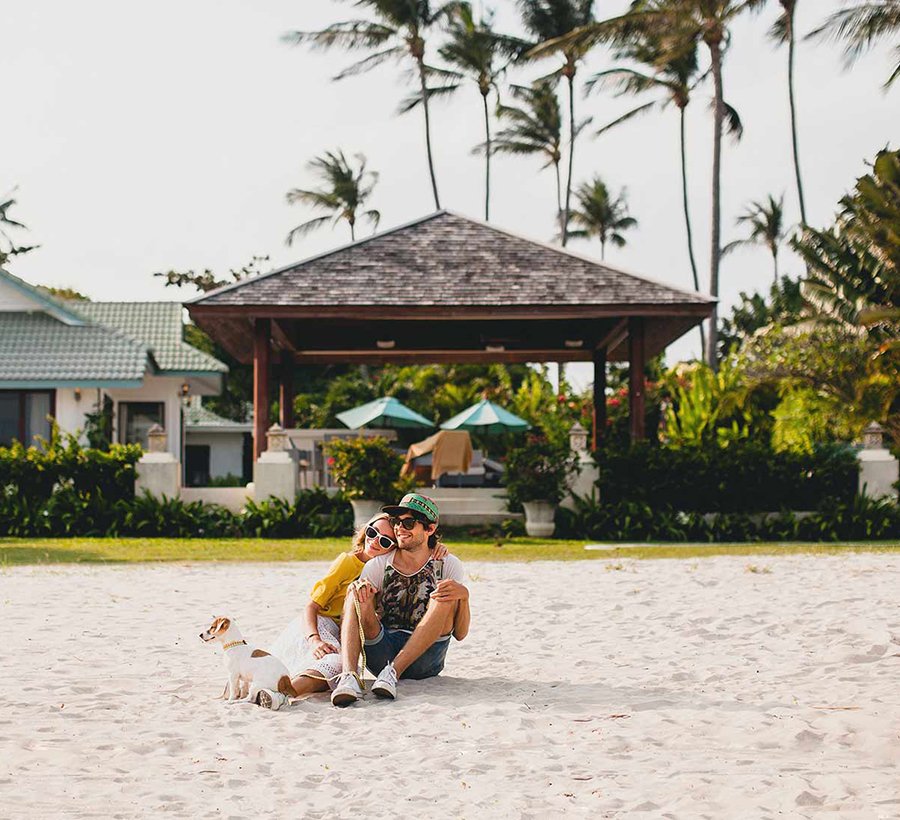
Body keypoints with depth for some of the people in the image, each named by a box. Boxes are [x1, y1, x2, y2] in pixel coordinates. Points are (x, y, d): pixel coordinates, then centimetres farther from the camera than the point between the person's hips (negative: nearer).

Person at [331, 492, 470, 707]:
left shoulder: (447, 565, 3)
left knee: (446, 596, -21)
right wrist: (365, 607, -26)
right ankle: (349, 676, -39)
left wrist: (463, 595, -22)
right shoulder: (379, 565, 5)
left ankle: (393, 672, -31)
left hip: (424, 659, -1)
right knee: (355, 592, -17)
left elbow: (460, 634, -3)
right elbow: (368, 625, -4)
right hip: (383, 654, 1)